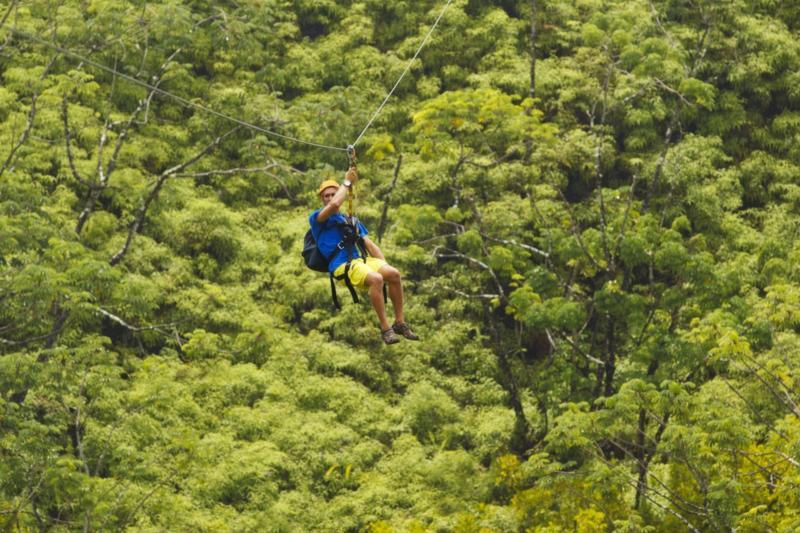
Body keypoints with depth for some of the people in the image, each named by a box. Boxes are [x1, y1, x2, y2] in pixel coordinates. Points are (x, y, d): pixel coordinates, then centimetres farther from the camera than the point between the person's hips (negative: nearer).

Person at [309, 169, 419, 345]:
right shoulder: (317, 218, 10)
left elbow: (370, 245, 23)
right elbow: (334, 204, -13)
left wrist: (384, 266, 8)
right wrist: (347, 183, 0)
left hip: (360, 259, 6)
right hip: (342, 265, -6)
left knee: (394, 274, -22)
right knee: (376, 279, -33)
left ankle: (400, 323, -12)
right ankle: (385, 329, -28)